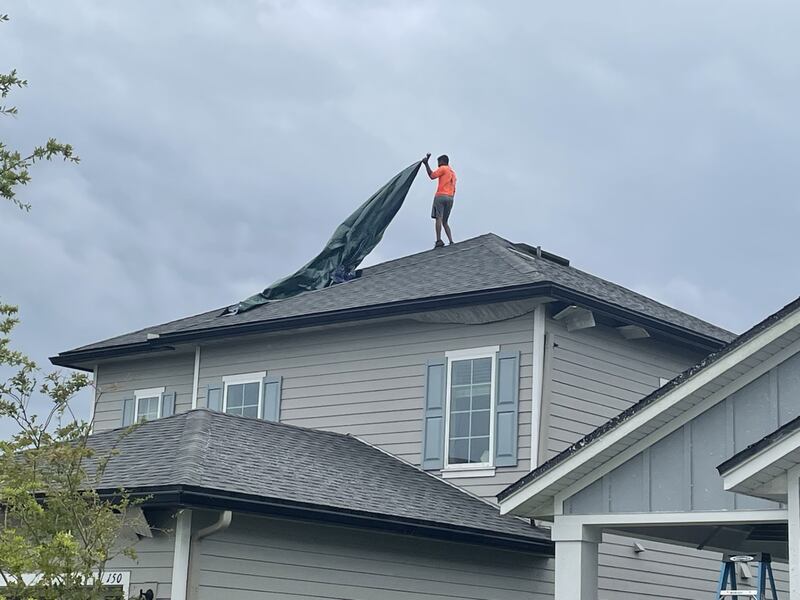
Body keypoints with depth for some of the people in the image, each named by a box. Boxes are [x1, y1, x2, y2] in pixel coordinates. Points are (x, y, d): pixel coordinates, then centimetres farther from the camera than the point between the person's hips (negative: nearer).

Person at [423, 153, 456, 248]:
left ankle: (439, 240, -29)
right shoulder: (453, 172, 26)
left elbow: (432, 175, -8)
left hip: (441, 196, -8)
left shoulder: (443, 168, 2)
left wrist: (426, 163, -1)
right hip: (450, 198, 8)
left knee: (438, 218, -15)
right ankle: (451, 241, -3)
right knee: (445, 222, 10)